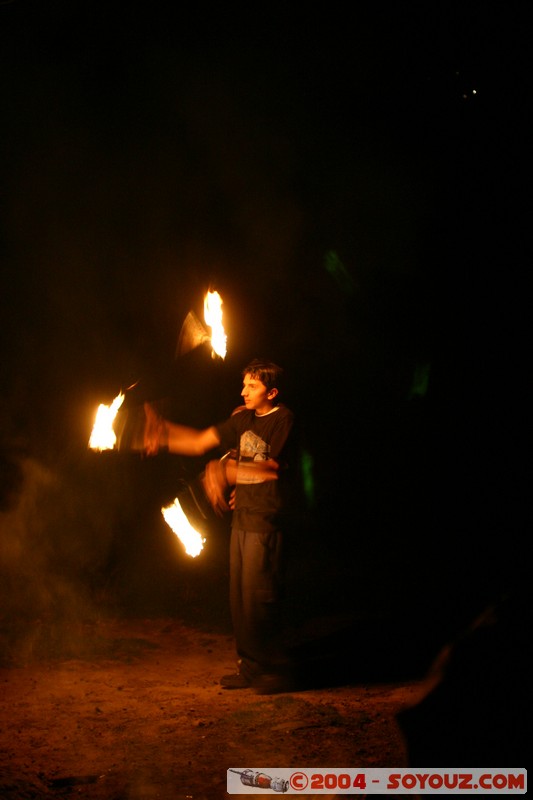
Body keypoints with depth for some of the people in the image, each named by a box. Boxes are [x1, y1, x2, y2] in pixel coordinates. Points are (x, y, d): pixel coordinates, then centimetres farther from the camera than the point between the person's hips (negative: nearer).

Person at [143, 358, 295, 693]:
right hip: (242, 517, 7)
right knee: (240, 596, 8)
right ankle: (251, 667, 17)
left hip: (266, 520, -7)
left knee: (259, 596, -7)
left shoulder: (283, 420, -8)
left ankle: (276, 669, 3)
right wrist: (163, 434, 3)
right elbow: (201, 441, 14)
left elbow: (271, 470, -11)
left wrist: (226, 471, -6)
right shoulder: (243, 419, 14)